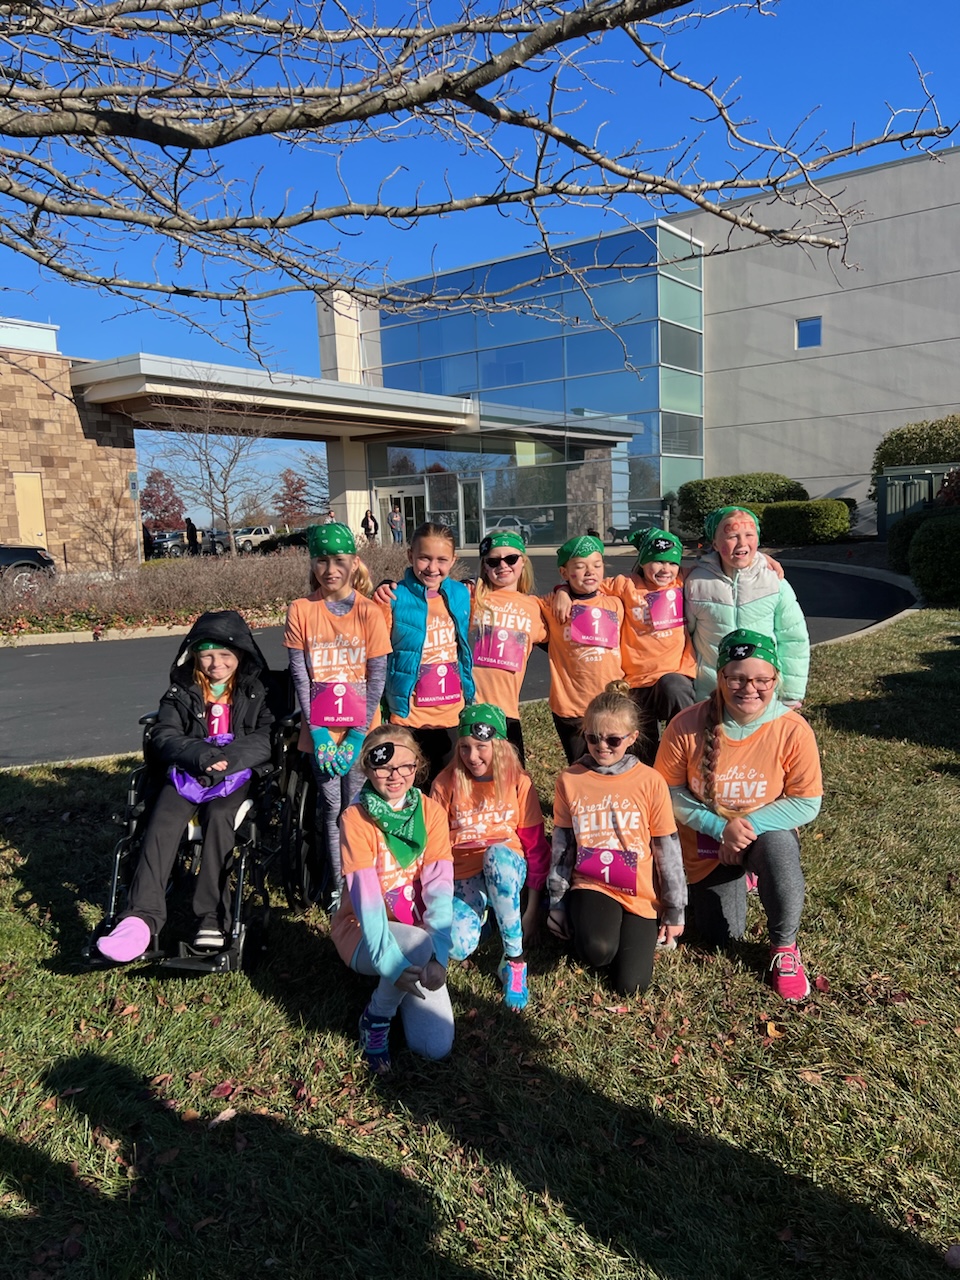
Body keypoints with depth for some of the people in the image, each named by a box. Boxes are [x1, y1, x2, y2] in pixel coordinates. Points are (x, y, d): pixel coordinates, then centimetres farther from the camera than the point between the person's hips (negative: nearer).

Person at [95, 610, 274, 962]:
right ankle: (142, 917, -36)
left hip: (236, 775, -2)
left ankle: (212, 917, -31)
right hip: (185, 773, 2)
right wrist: (202, 755, -18)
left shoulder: (256, 691, 9)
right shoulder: (181, 692, 13)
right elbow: (164, 738, 1)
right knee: (162, 823, -28)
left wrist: (224, 761, -18)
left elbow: (265, 740, -2)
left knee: (218, 816, -33)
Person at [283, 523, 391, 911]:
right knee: (329, 805, 7)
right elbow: (300, 675, -3)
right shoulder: (301, 610, -3)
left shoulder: (369, 611, -6)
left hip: (360, 729, -1)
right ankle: (336, 886, 20)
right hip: (320, 729, 1)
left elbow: (377, 676, -6)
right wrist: (316, 730, -10)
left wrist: (358, 734, -11)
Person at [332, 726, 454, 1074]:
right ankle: (375, 1018, -7)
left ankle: (398, 991, 19)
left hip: (417, 934, 3)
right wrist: (390, 961, -36)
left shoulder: (431, 812, -5)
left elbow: (439, 888, -13)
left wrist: (438, 955, -26)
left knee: (436, 1047, -11)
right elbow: (366, 896, -24)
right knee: (418, 944, -36)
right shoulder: (355, 818, -15)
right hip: (365, 934, -3)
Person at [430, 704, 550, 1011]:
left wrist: (531, 910, -2)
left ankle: (514, 959, -23)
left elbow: (536, 846, -1)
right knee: (457, 946, -29)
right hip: (464, 877, 1)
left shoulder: (519, 782, -6)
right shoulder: (446, 784, -5)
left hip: (507, 870, 0)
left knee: (498, 853, -38)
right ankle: (481, 913, 9)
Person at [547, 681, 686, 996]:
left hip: (640, 893, 0)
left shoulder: (650, 782, -8)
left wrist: (674, 912, 3)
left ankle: (637, 932, 20)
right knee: (597, 951, -30)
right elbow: (562, 846, 4)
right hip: (591, 885, 0)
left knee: (629, 985, -10)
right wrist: (557, 904, 6)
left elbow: (668, 849, -1)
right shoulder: (570, 779, -5)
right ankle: (587, 922, 5)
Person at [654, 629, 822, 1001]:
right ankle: (737, 881, 37)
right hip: (708, 843, 1)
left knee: (779, 845, -37)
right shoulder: (687, 726, -21)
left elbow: (807, 803, -14)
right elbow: (669, 791, -12)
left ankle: (784, 948, -10)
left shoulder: (793, 730, -21)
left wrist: (749, 825, -25)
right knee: (719, 937, 2)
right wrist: (721, 827, -23)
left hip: (767, 833, -1)